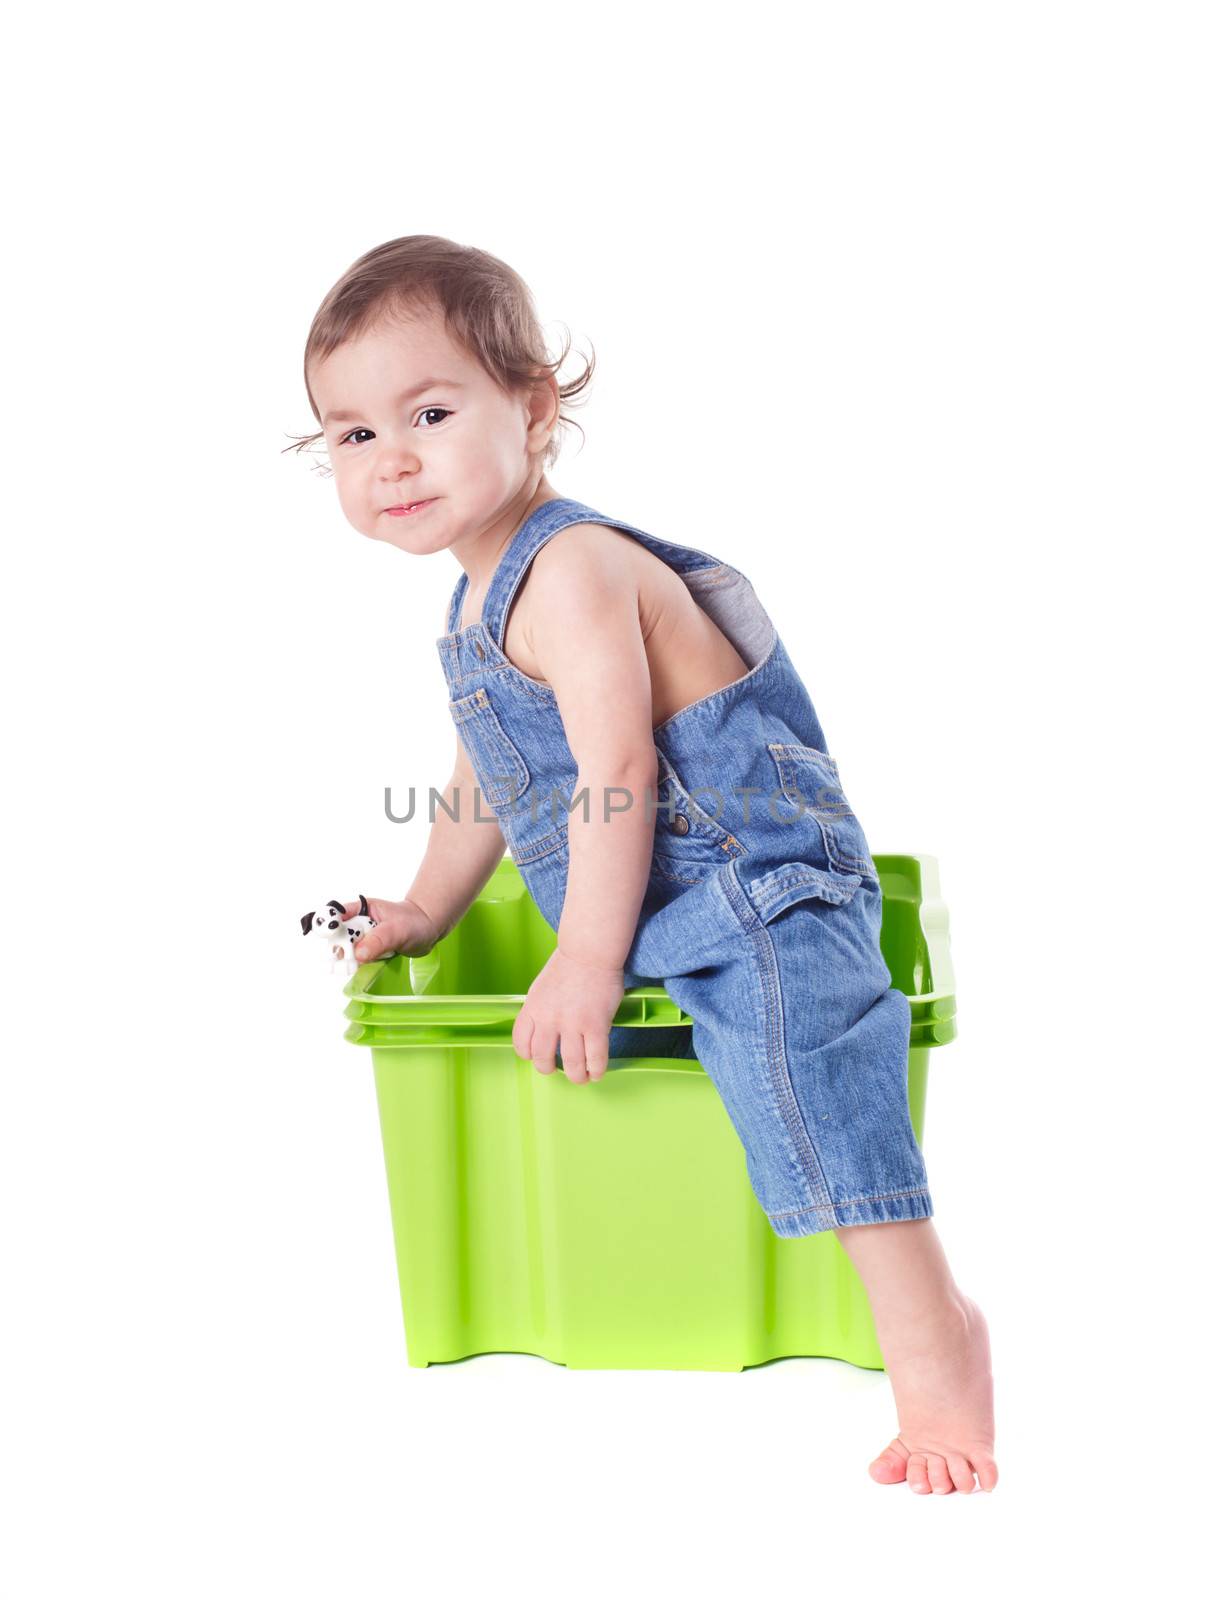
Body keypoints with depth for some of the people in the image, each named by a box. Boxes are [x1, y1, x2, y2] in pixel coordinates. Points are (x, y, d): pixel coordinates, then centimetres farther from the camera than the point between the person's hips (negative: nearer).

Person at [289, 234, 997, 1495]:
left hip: (745, 871, -11)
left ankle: (931, 1331, -34)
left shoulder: (567, 570, -16)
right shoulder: (481, 599, 16)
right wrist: (425, 911, 36)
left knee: (781, 1023, -31)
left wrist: (587, 961, -20)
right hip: (662, 918, 11)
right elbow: (484, 777, 28)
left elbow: (615, 769, -21)